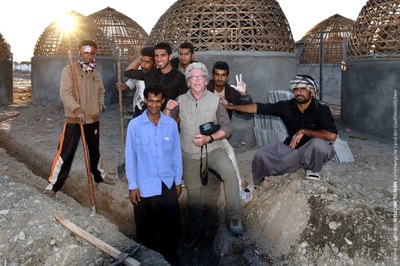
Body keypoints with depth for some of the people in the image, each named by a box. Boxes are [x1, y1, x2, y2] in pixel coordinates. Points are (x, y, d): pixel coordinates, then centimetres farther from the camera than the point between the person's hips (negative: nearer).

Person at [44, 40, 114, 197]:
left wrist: (100, 105, 4)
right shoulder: (69, 70, -9)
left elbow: (101, 91, 21)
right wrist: (77, 110, -27)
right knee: (65, 153, -5)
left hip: (93, 119, 6)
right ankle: (53, 184, 4)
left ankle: (100, 175, 38)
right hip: (74, 119, -5)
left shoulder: (96, 72, 10)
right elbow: (65, 93, -17)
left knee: (95, 150, 20)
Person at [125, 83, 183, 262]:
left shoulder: (171, 124, -2)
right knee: (146, 228, 13)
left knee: (172, 226, 9)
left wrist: (178, 181, 8)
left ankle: (168, 258, 33)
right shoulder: (134, 125, -9)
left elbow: (176, 154, 5)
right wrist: (132, 186, -6)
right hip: (144, 186, -2)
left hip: (168, 184, 2)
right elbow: (130, 157, -6)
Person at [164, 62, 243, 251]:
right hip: (189, 154, 2)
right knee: (193, 192, 14)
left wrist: (209, 138, -22)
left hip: (212, 149, -2)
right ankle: (195, 231, 33)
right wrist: (167, 109, -20)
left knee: (229, 172, -31)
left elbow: (227, 128, -7)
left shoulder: (215, 100, -9)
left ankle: (234, 217, -17)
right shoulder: (180, 100, -3)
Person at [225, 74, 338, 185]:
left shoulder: (321, 109, -19)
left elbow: (332, 135, -31)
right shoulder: (287, 106, -9)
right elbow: (258, 108, -6)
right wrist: (231, 106, -7)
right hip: (292, 146, 4)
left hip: (314, 150, -3)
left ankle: (313, 169, -5)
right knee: (261, 155, -14)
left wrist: (303, 132, -29)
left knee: (318, 143, -38)